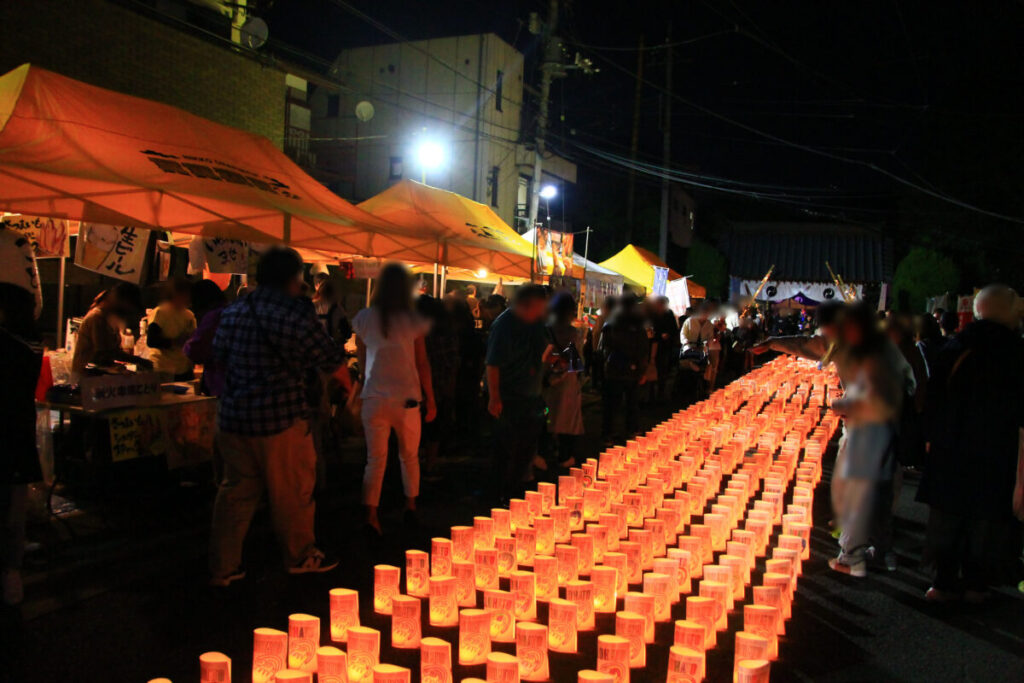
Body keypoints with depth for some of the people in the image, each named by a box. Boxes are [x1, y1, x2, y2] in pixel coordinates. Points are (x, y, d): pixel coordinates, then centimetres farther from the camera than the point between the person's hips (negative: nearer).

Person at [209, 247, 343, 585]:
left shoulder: (234, 310, 5)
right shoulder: (294, 314, -15)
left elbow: (218, 352, 19)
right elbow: (331, 358, -7)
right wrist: (340, 348, 14)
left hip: (233, 416, 6)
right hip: (281, 418, -6)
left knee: (236, 491, 15)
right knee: (293, 492, 11)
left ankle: (223, 567, 20)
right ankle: (300, 556, 27)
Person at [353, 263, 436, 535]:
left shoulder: (363, 318, 0)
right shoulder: (413, 322, -6)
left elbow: (361, 359, 9)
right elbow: (422, 363, -2)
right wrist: (430, 399, 7)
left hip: (374, 397, 1)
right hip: (407, 398, -1)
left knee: (375, 459, 4)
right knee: (409, 456, 17)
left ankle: (371, 515, -5)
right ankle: (411, 507, 28)